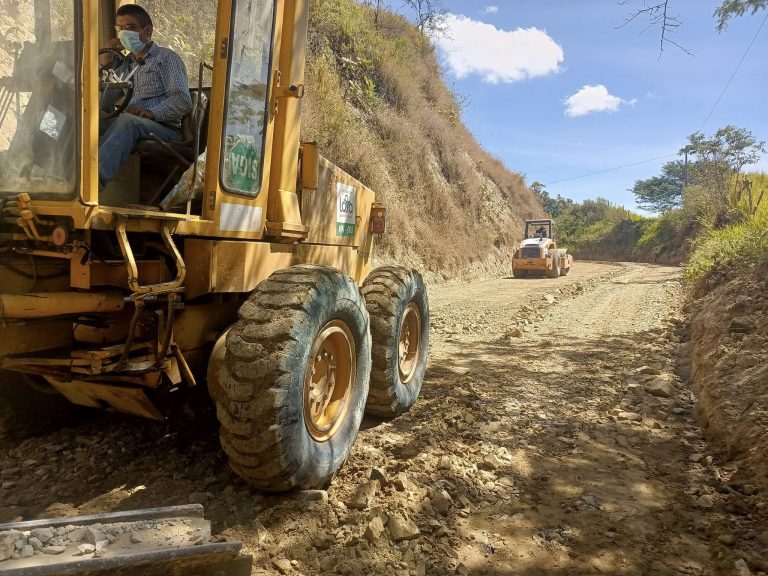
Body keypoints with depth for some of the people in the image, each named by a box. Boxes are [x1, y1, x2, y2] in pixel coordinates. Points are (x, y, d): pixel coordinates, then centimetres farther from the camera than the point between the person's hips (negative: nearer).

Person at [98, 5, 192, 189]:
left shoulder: (166, 57, 8)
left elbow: (183, 101, -7)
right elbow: (106, 104, 19)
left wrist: (152, 112, -25)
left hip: (164, 129, -5)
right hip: (127, 125, 5)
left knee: (127, 120, -36)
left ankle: (96, 179, -52)